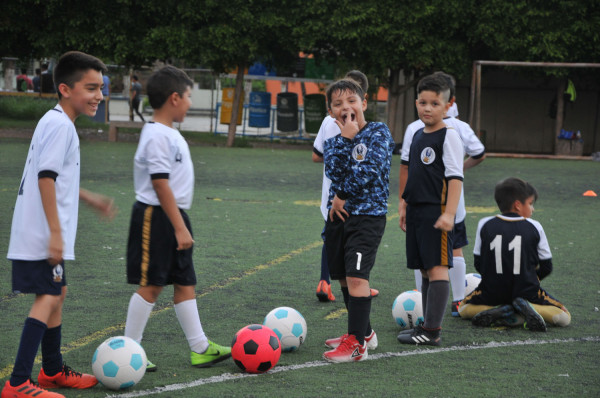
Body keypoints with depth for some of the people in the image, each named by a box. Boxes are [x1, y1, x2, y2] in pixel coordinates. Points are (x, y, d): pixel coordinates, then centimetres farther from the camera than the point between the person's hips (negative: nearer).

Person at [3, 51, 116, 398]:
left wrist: (89, 198, 34)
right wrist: (55, 232, -26)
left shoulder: (56, 122, 15)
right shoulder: (60, 125, -17)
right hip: (43, 235, -11)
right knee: (48, 297, -12)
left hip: (43, 235, 11)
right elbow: (46, 177, -24)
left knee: (57, 293, 19)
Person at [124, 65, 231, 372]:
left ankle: (200, 347, 14)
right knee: (151, 284, -5)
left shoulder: (170, 134, 13)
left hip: (174, 217, 10)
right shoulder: (157, 136, -18)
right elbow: (160, 185, -22)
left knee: (185, 283, 10)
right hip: (155, 218, -10)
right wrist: (180, 228, -23)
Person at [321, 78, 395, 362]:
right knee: (343, 276, 13)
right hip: (338, 214, 7)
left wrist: (341, 195, -12)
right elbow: (333, 171, -9)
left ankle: (357, 344, -16)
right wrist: (345, 139, -16)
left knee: (356, 275, -16)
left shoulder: (378, 134, -5)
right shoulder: (333, 141, 11)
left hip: (367, 215, -7)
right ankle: (363, 332, 30)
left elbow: (367, 174, -16)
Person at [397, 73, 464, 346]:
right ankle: (427, 326, 18)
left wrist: (449, 213, -22)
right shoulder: (418, 135, 16)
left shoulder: (449, 136, -8)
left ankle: (432, 331, -12)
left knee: (437, 267, -10)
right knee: (424, 269, 12)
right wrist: (405, 204, 22)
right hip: (417, 211, 8)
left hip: (437, 211, -8)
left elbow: (455, 177, -14)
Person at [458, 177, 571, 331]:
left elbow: (478, 264, 5)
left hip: (491, 292, 1)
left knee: (463, 309, 26)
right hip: (527, 292, -1)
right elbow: (546, 267, 2)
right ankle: (527, 309, -16)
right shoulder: (534, 227, -3)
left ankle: (498, 312, -5)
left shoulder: (485, 225, 0)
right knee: (564, 317, 10)